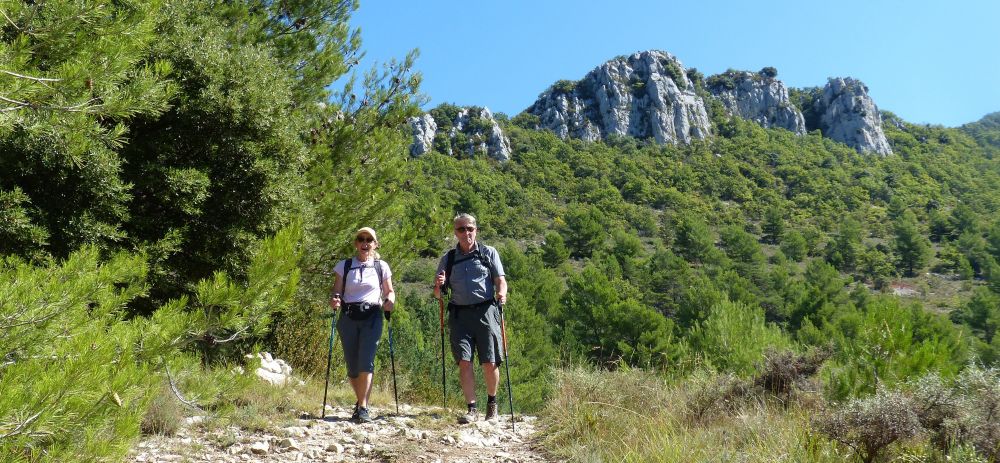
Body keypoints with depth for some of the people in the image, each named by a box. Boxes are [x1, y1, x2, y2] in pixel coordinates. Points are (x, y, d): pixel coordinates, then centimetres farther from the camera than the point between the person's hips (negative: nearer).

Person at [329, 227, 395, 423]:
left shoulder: (382, 267, 8)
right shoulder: (344, 266, 9)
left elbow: (389, 291, 15)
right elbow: (336, 292, 7)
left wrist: (390, 301, -7)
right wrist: (334, 300, -15)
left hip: (372, 318, -1)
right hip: (348, 318, 2)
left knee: (366, 362, -15)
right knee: (352, 365, 5)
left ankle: (363, 408, -12)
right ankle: (361, 401, 28)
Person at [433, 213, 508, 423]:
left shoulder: (489, 253, 11)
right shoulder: (448, 259, 16)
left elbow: (500, 280, 5)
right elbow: (438, 294, 16)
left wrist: (501, 293, -16)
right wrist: (438, 286, -7)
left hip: (485, 311, -2)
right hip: (459, 314, 2)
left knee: (490, 363, -3)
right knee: (464, 362, -8)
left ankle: (492, 401, 22)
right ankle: (472, 409, -1)